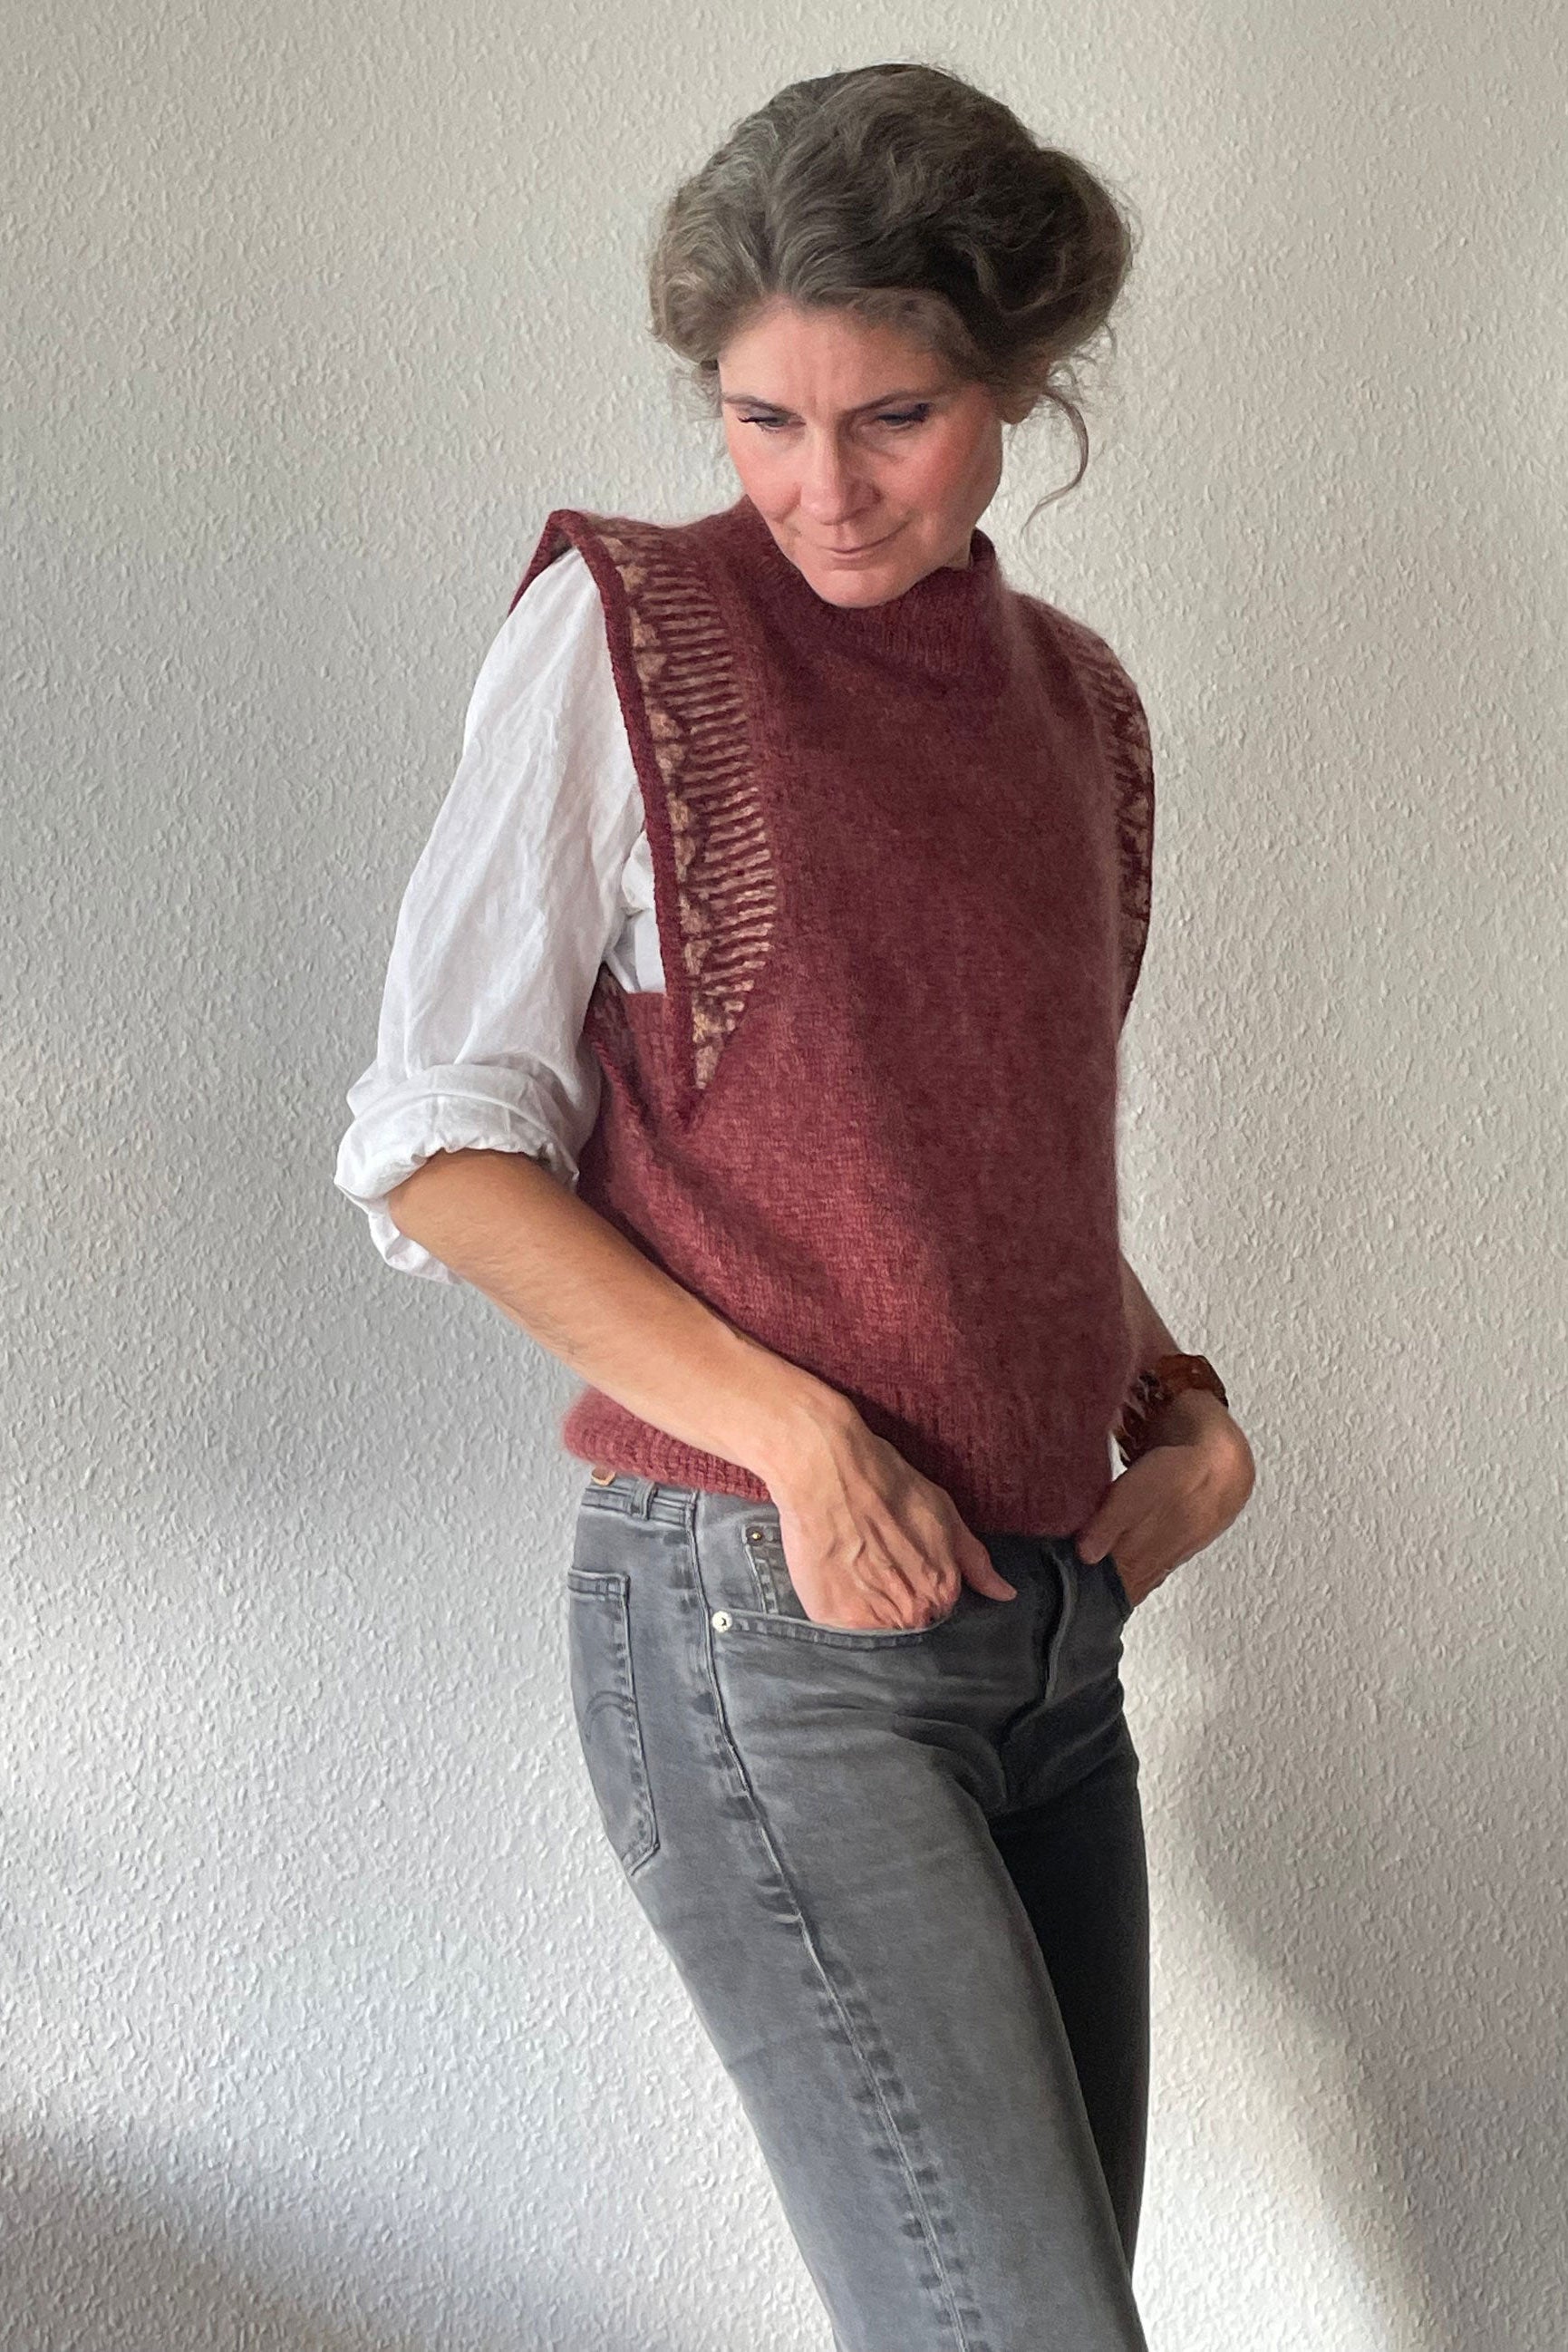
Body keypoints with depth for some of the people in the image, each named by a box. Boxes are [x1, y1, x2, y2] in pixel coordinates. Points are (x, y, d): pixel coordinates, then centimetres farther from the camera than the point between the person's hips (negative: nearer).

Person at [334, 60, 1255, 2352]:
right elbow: (441, 1148, -7)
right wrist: (794, 1432, -16)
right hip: (758, 1624, -6)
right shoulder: (620, 634, -5)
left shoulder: (1079, 700, 12)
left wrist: (1180, 1409, 6)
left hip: (1056, 1624, 6)